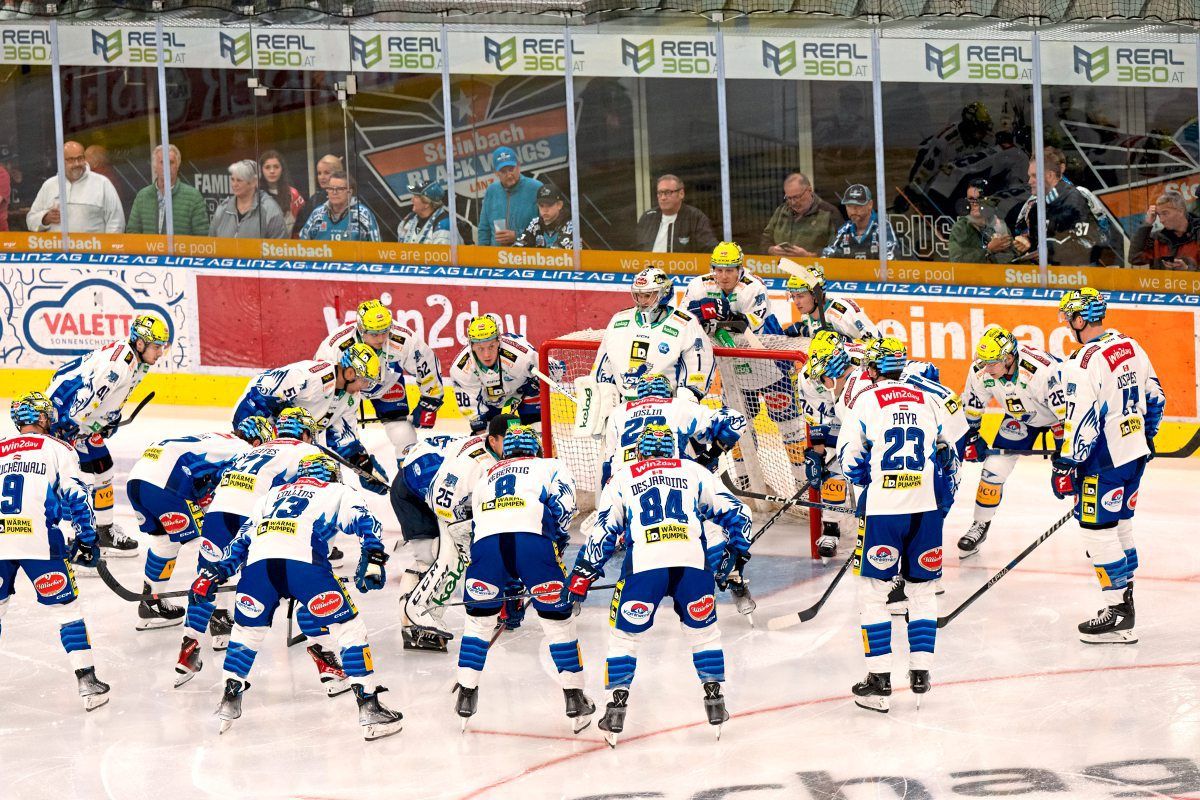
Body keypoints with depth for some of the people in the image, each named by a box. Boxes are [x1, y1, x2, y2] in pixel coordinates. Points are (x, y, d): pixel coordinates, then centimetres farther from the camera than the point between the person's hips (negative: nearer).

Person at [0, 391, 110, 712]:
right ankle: (86, 682, 1)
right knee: (66, 608, 6)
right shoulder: (57, 450, 9)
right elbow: (76, 497, 0)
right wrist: (86, 541, 5)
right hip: (39, 540, -3)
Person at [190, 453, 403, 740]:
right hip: (303, 558, -4)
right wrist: (373, 558, -1)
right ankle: (368, 708, 1)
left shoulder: (273, 494, 39)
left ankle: (230, 701, 27)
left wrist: (217, 571, 38)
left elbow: (244, 536, 37)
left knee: (247, 628, 27)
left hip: (258, 561, 4)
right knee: (348, 626, 6)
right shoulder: (338, 492, 28)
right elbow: (363, 520, 11)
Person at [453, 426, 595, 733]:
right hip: (532, 537, -3)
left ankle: (466, 696, 21)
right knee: (557, 618, 10)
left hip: (486, 540, 3)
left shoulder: (485, 479, 39)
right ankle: (575, 700, 10)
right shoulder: (551, 466, 28)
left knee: (479, 618, 22)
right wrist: (558, 543, 19)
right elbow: (562, 504, 7)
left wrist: (510, 582, 47)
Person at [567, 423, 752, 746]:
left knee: (625, 633, 13)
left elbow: (605, 529, 13)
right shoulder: (693, 471, 23)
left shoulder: (622, 478, 21)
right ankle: (715, 703, 18)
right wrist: (736, 551, 31)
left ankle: (617, 707, 7)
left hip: (644, 563, -1)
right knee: (703, 630, 20)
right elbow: (732, 511, 19)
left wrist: (583, 573, 18)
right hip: (693, 561, 1)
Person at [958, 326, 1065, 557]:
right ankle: (980, 525, 18)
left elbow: (1065, 410, -33)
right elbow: (972, 408, -2)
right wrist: (972, 437, -2)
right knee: (994, 468, -2)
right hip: (1019, 418, 4)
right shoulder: (980, 372, -23)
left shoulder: (1042, 369, -41)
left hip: (1059, 411, -4)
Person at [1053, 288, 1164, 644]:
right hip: (1134, 453, 9)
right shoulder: (1130, 347, 7)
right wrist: (1144, 439, 28)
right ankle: (1125, 599, 27)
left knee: (1098, 528, -3)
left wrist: (1065, 466, -15)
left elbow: (1082, 422, -22)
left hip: (1104, 461, -9)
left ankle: (1118, 615, -3)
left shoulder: (1085, 362, -20)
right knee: (1120, 524, 19)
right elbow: (1155, 398, 16)